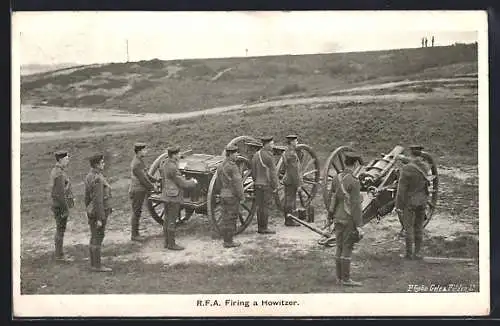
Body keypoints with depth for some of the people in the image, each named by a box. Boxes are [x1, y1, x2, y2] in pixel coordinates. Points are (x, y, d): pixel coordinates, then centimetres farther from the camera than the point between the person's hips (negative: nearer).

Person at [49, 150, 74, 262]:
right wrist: (66, 209, -21)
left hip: (56, 205, 10)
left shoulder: (55, 171, 11)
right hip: (62, 206, -10)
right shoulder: (60, 174, -21)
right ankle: (59, 255, 4)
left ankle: (58, 253, 23)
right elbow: (60, 193, -24)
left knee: (60, 230, 16)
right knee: (60, 231, -2)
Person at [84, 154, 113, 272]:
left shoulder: (89, 176, 9)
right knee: (97, 239, -3)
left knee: (94, 238, 14)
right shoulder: (98, 179, -21)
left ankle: (93, 264, 20)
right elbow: (98, 200, -23)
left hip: (92, 211, 10)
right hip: (99, 212, -10)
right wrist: (99, 219, -22)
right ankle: (97, 266, 3)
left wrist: (89, 214, 23)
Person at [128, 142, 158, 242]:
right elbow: (142, 179, -22)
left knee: (137, 212, 15)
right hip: (137, 191, -10)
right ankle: (134, 235, 6)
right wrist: (152, 187, -12)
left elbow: (145, 175, 19)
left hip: (140, 191, 10)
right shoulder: (136, 164, -22)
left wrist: (155, 180, 11)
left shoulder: (139, 161, 10)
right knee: (136, 213, -2)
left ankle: (135, 233, 24)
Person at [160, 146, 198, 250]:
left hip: (166, 196, 10)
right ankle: (171, 244, 3)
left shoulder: (165, 165, 8)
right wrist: (193, 183, 0)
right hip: (173, 197, -10)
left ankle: (167, 242, 20)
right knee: (172, 221, -3)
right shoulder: (172, 168, -22)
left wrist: (188, 181, 15)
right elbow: (182, 184, -18)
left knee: (167, 220, 13)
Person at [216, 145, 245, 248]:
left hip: (223, 196, 8)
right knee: (231, 219, -2)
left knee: (226, 219, 13)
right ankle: (229, 242, 2)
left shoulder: (220, 166, 9)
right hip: (233, 197, -8)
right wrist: (242, 196, -10)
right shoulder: (233, 167, -18)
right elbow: (237, 184, -19)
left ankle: (226, 240, 18)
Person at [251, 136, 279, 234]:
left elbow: (253, 171, 13)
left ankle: (260, 227, 15)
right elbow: (272, 173, -14)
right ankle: (264, 228, -1)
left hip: (258, 185, 8)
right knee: (266, 207, -3)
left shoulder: (255, 155, 9)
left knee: (259, 206, 10)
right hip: (267, 185, -8)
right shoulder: (268, 157, -16)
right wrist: (275, 186, -10)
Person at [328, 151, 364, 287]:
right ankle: (346, 279, 1)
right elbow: (355, 205, -20)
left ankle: (339, 277, 15)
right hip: (349, 220, -7)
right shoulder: (354, 182, -19)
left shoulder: (336, 178, 5)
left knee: (340, 248, 11)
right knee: (347, 249, -3)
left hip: (338, 218, 7)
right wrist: (358, 225, -15)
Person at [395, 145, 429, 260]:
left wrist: (398, 206, -12)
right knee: (419, 227, 13)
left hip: (409, 202, -5)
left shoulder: (406, 169, -21)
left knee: (408, 227, 5)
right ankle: (417, 253, 17)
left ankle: (409, 254, 10)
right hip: (422, 201, 5)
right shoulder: (424, 167, -3)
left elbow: (401, 189, -19)